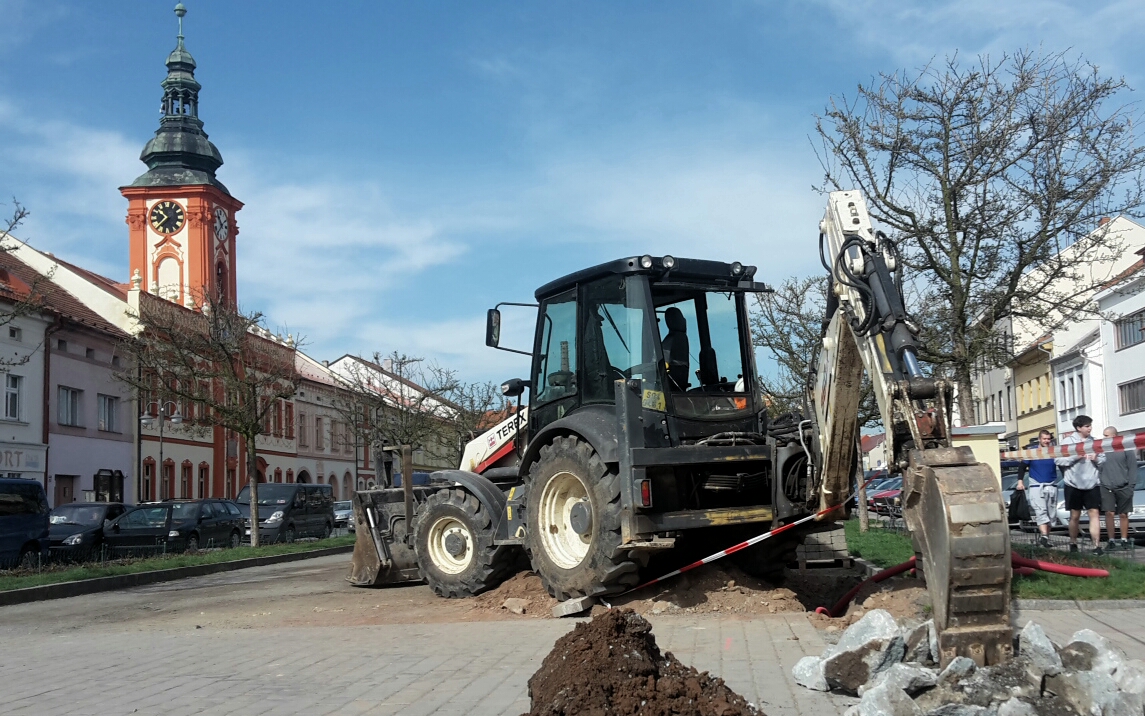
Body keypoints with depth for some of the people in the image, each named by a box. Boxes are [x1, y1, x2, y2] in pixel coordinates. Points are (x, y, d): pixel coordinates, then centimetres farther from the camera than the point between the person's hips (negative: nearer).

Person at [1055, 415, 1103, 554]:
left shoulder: (1094, 442, 6)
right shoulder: (1067, 441, -3)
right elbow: (1058, 460, -9)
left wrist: (1097, 459, -11)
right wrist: (1075, 457, -18)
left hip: (1092, 484, 2)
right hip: (1074, 484, -2)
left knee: (1094, 514, -7)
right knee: (1075, 516, 10)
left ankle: (1097, 546, -9)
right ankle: (1073, 543, 27)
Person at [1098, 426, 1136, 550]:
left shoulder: (1126, 449, -2)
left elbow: (1132, 468, -3)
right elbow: (1098, 467, 13)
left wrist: (1131, 486, -8)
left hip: (1123, 488, -2)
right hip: (1107, 487, 2)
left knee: (1124, 515, 5)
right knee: (1109, 513, -5)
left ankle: (1124, 540, 15)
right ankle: (1111, 540, 1)